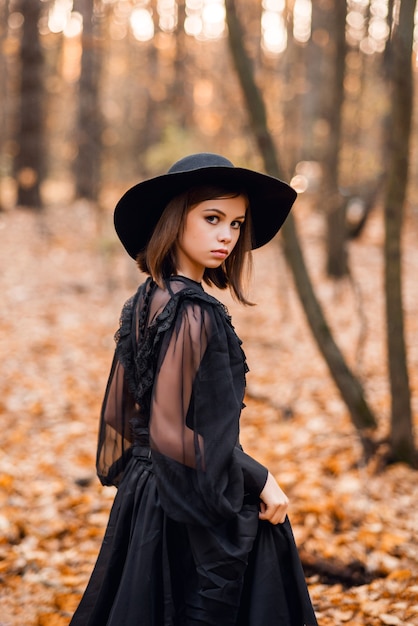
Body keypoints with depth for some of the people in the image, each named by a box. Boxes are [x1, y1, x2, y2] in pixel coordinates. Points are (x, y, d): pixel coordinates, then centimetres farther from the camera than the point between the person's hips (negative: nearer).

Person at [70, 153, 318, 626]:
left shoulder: (147, 302, 6)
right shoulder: (193, 312, -20)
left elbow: (120, 411, 13)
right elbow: (172, 432, -24)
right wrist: (259, 479, -15)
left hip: (143, 498, 9)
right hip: (200, 520, -9)